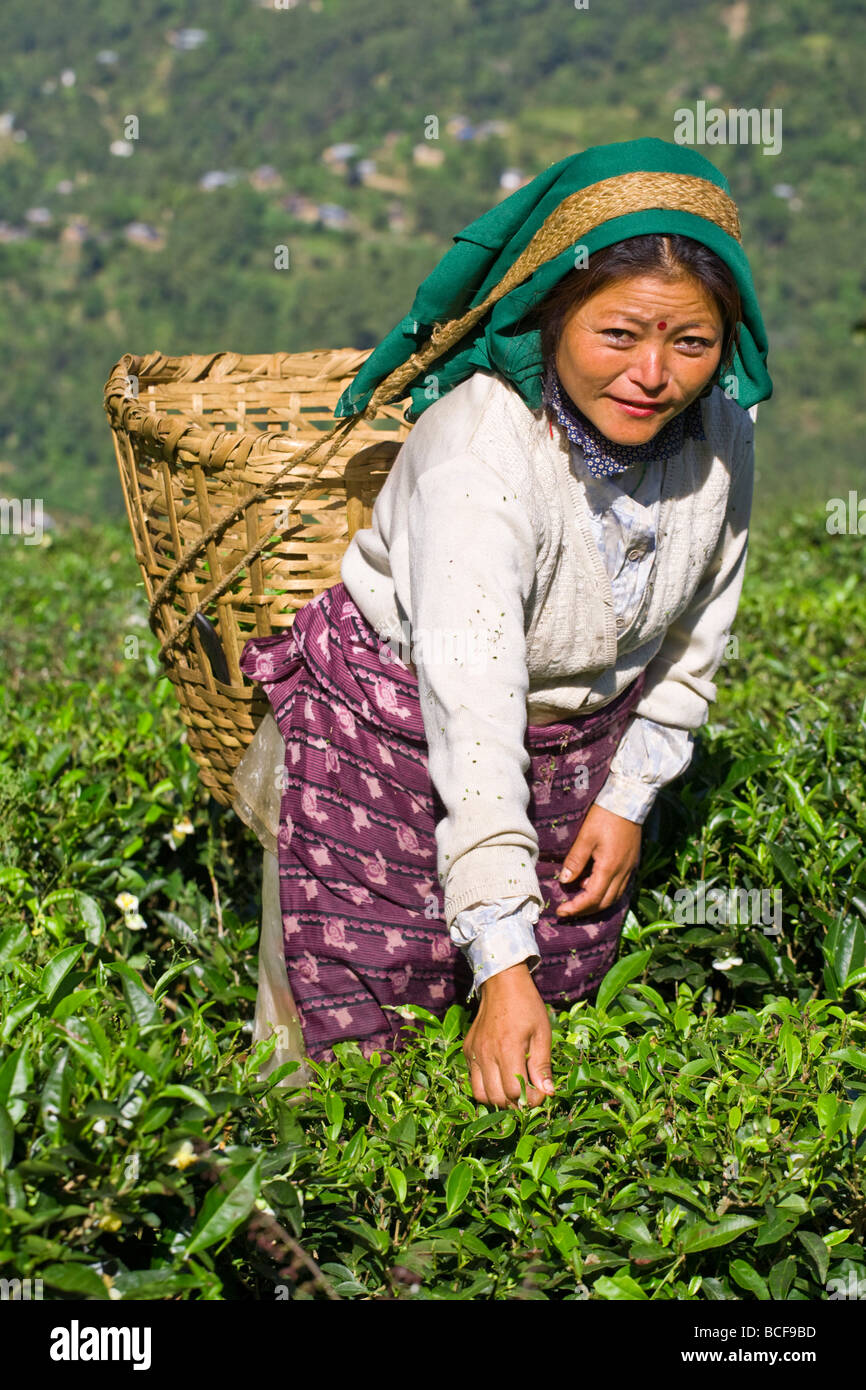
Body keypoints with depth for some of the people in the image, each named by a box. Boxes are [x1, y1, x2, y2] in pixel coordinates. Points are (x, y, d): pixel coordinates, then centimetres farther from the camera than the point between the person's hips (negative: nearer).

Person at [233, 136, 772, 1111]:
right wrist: (502, 965, -42)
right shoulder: (480, 450, -33)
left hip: (580, 745, 5)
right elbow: (472, 711, -38)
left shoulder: (721, 429, -13)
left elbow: (696, 636, 5)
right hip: (399, 731, -5)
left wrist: (632, 794, 1)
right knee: (350, 1033, 1)